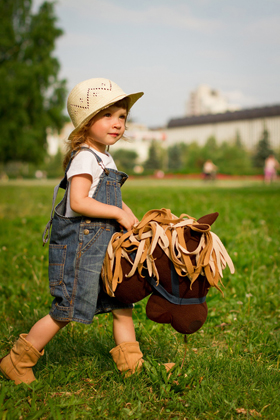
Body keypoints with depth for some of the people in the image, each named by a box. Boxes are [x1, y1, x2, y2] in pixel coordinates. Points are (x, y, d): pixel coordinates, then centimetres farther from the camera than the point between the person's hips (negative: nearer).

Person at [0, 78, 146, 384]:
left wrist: (134, 220, 12)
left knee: (121, 304, 11)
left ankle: (131, 364, 23)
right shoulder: (85, 157, -14)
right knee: (67, 311, -2)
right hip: (80, 245, -9)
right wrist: (118, 213, -17)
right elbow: (78, 202, -24)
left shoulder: (105, 160, 16)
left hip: (105, 245, 9)